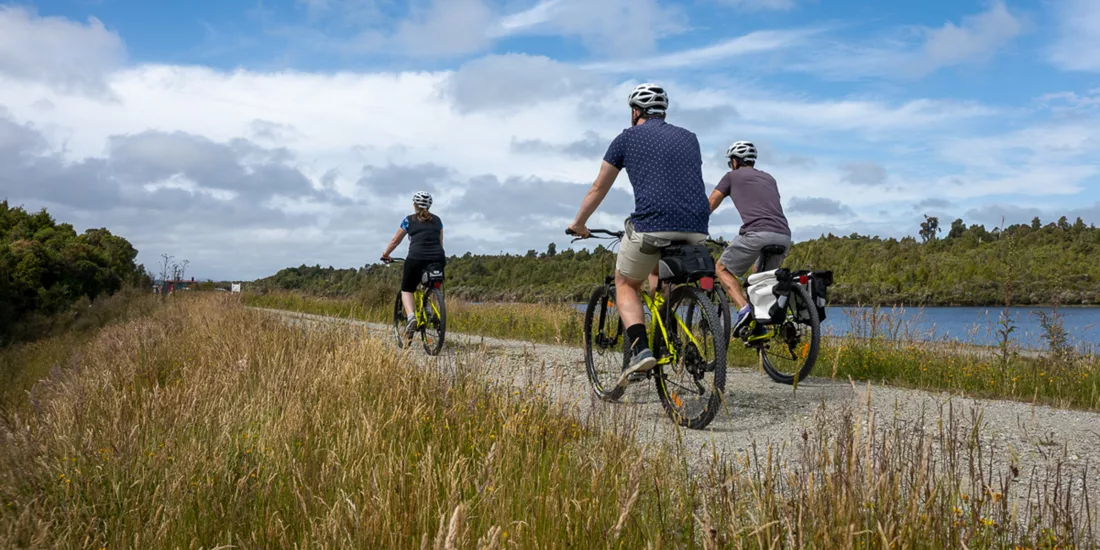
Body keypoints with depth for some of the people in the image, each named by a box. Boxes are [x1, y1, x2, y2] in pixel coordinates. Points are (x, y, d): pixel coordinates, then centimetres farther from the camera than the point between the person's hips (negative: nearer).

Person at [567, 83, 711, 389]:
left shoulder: (627, 138, 14)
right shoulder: (688, 138, 24)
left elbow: (598, 190, 21)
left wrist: (578, 225, 36)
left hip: (652, 225, -4)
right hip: (696, 230, 4)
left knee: (626, 284, 19)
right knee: (658, 274, 33)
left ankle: (640, 349, -3)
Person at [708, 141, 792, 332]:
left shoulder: (732, 176, 16)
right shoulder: (769, 178, 31)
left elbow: (708, 206, 19)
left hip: (758, 233, -6)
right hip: (784, 237, 6)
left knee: (723, 268, 12)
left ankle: (743, 309, -8)